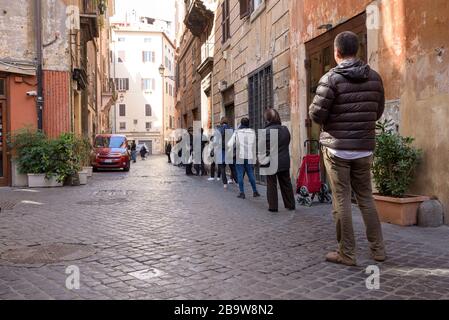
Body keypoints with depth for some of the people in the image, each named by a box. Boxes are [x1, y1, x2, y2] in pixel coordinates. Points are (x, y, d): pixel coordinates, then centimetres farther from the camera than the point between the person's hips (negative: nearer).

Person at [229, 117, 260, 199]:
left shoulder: (237, 132, -4)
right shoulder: (252, 132, 5)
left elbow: (230, 144, -7)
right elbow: (254, 145, 9)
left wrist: (236, 145, 12)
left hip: (240, 157, -3)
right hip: (250, 157, 3)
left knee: (240, 175, 3)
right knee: (251, 175, 13)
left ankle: (242, 193, 2)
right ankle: (255, 191, 16)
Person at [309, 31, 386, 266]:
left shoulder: (331, 78, -11)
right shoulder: (374, 78, 4)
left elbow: (316, 115, -13)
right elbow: (378, 112, 12)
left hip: (337, 147, -4)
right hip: (364, 147, 5)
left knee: (341, 200, 2)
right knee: (366, 198, 15)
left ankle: (347, 253, 8)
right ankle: (378, 249, 20)